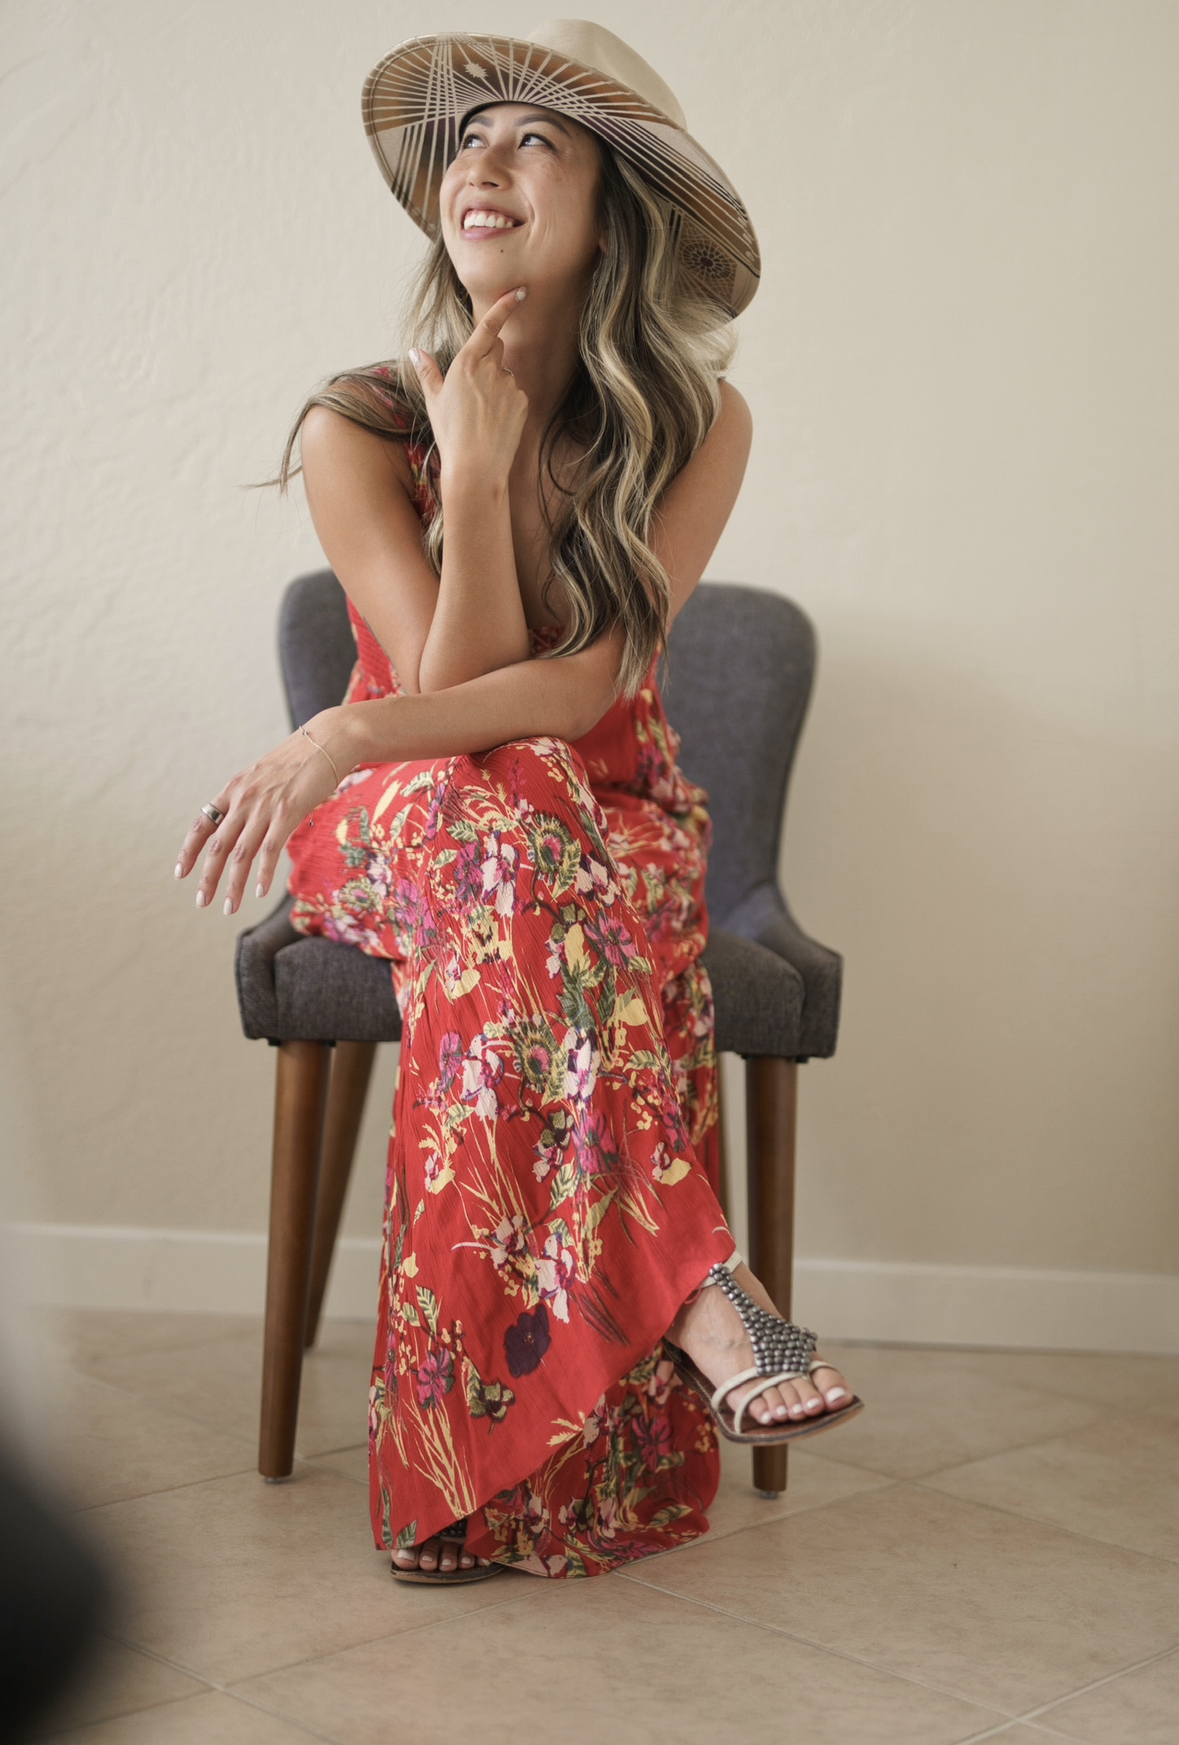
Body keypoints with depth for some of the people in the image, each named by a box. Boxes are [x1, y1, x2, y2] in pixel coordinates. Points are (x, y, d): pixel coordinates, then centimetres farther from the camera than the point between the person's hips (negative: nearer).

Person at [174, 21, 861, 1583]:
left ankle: (488, 1472, -33)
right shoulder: (358, 429, -10)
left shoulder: (698, 428, -8)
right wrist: (481, 467, -25)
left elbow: (583, 687, -19)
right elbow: (453, 688, -16)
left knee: (516, 918, -36)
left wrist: (346, 738, -30)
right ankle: (690, 1281, -44)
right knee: (502, 806, -38)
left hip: (612, 822, 1)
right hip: (407, 829, -1)